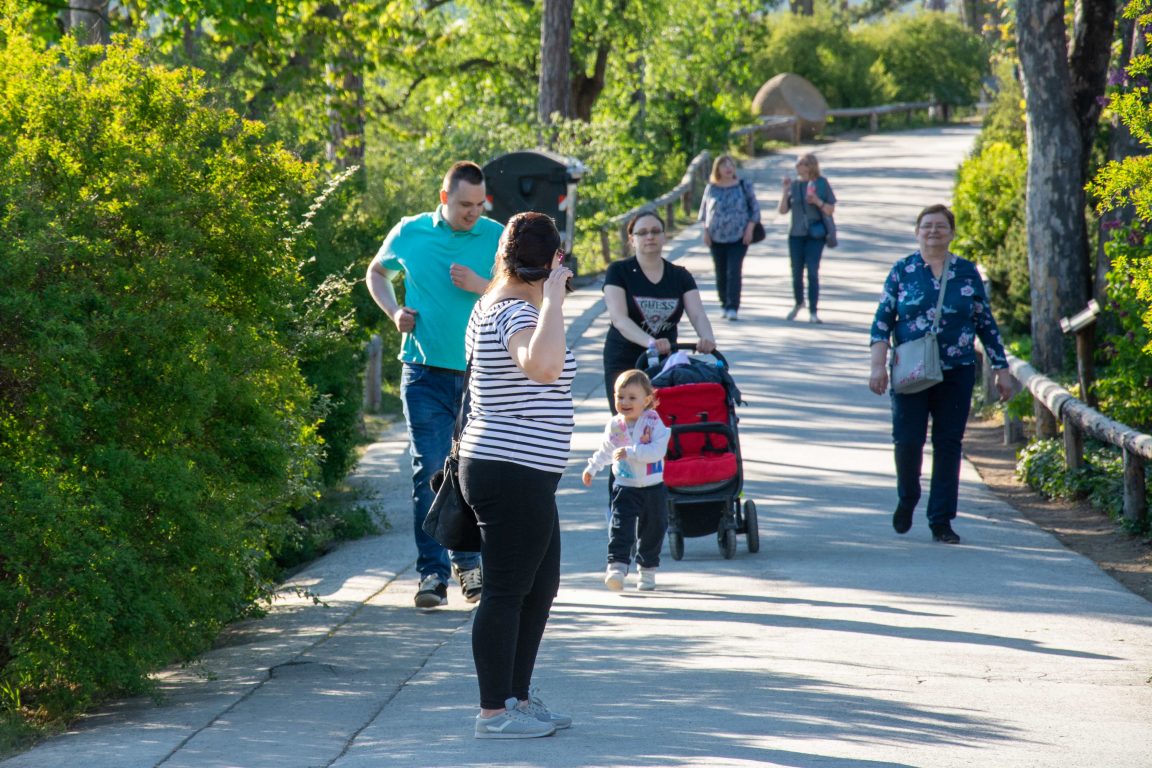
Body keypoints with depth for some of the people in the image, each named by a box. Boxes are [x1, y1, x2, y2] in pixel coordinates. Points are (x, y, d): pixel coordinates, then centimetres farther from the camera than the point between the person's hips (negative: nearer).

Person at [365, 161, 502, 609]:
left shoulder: (497, 237, 1)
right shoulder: (409, 234, 4)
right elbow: (377, 273, 22)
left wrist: (482, 286, -12)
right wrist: (393, 311, 4)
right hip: (426, 371, -1)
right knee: (429, 471, -5)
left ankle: (469, 562, 23)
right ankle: (433, 572, -3)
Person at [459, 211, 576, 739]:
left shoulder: (492, 307, 14)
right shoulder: (515, 314, -18)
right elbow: (542, 366, -42)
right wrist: (554, 295, -35)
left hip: (517, 474, 11)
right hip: (514, 474, -11)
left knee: (541, 587, 18)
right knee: (507, 592, -4)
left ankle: (517, 697, 25)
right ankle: (494, 712, 2)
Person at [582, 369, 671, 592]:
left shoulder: (655, 423, -13)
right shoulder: (614, 425, 0)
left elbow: (657, 450, -27)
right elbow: (605, 451, 20)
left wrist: (630, 452, -31)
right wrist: (592, 468, 21)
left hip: (653, 488, -1)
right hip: (625, 488, 1)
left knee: (652, 530, 11)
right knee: (620, 526, -15)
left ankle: (647, 569, 27)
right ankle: (617, 567, -24)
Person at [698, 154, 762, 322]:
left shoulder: (743, 186, 2)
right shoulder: (711, 188, 6)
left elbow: (754, 208, 6)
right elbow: (704, 209, 13)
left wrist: (750, 228, -4)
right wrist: (706, 231, 5)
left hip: (738, 237, -2)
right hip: (717, 237, 2)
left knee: (734, 272, -12)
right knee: (721, 273, 7)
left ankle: (732, 308, -14)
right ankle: (725, 305, 20)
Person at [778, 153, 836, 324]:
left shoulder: (822, 183, -1)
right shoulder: (794, 183, 5)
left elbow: (830, 210, 0)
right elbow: (783, 210, 4)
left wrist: (818, 202, -17)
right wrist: (786, 191, -7)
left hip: (815, 234, -3)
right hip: (796, 234, 3)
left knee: (813, 272, -9)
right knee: (796, 273, 7)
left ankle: (813, 312, -6)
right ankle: (799, 303, 32)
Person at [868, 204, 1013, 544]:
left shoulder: (967, 272, 8)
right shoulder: (902, 271, 4)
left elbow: (986, 324, 12)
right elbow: (882, 321, 2)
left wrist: (1001, 370, 10)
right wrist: (878, 366, -9)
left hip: (957, 373, 1)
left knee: (948, 445, 0)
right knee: (907, 440, -8)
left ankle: (941, 521, 7)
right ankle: (907, 498, 22)